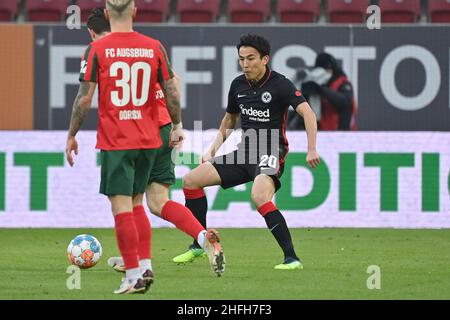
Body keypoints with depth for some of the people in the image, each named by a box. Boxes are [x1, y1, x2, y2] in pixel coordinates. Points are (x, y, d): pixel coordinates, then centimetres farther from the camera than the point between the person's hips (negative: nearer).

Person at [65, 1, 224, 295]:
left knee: (122, 207, -2)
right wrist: (178, 126, 18)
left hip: (115, 142, -4)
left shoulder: (97, 50, -7)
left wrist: (71, 136, 2)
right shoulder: (154, 47, 1)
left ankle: (134, 276, -5)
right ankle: (144, 267, 10)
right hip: (149, 140, 4)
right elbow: (172, 92, 4)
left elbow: (85, 98, -8)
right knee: (135, 203, 17)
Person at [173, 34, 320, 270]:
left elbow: (307, 113, -21)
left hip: (270, 154, -7)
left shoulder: (279, 84, -12)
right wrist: (213, 150, 16)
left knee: (259, 197, -35)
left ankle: (292, 258, -30)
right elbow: (229, 118, 25)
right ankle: (198, 246, 14)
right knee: (191, 180, 3)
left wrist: (311, 149, -33)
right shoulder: (238, 85, 9)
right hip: (245, 153, 8)